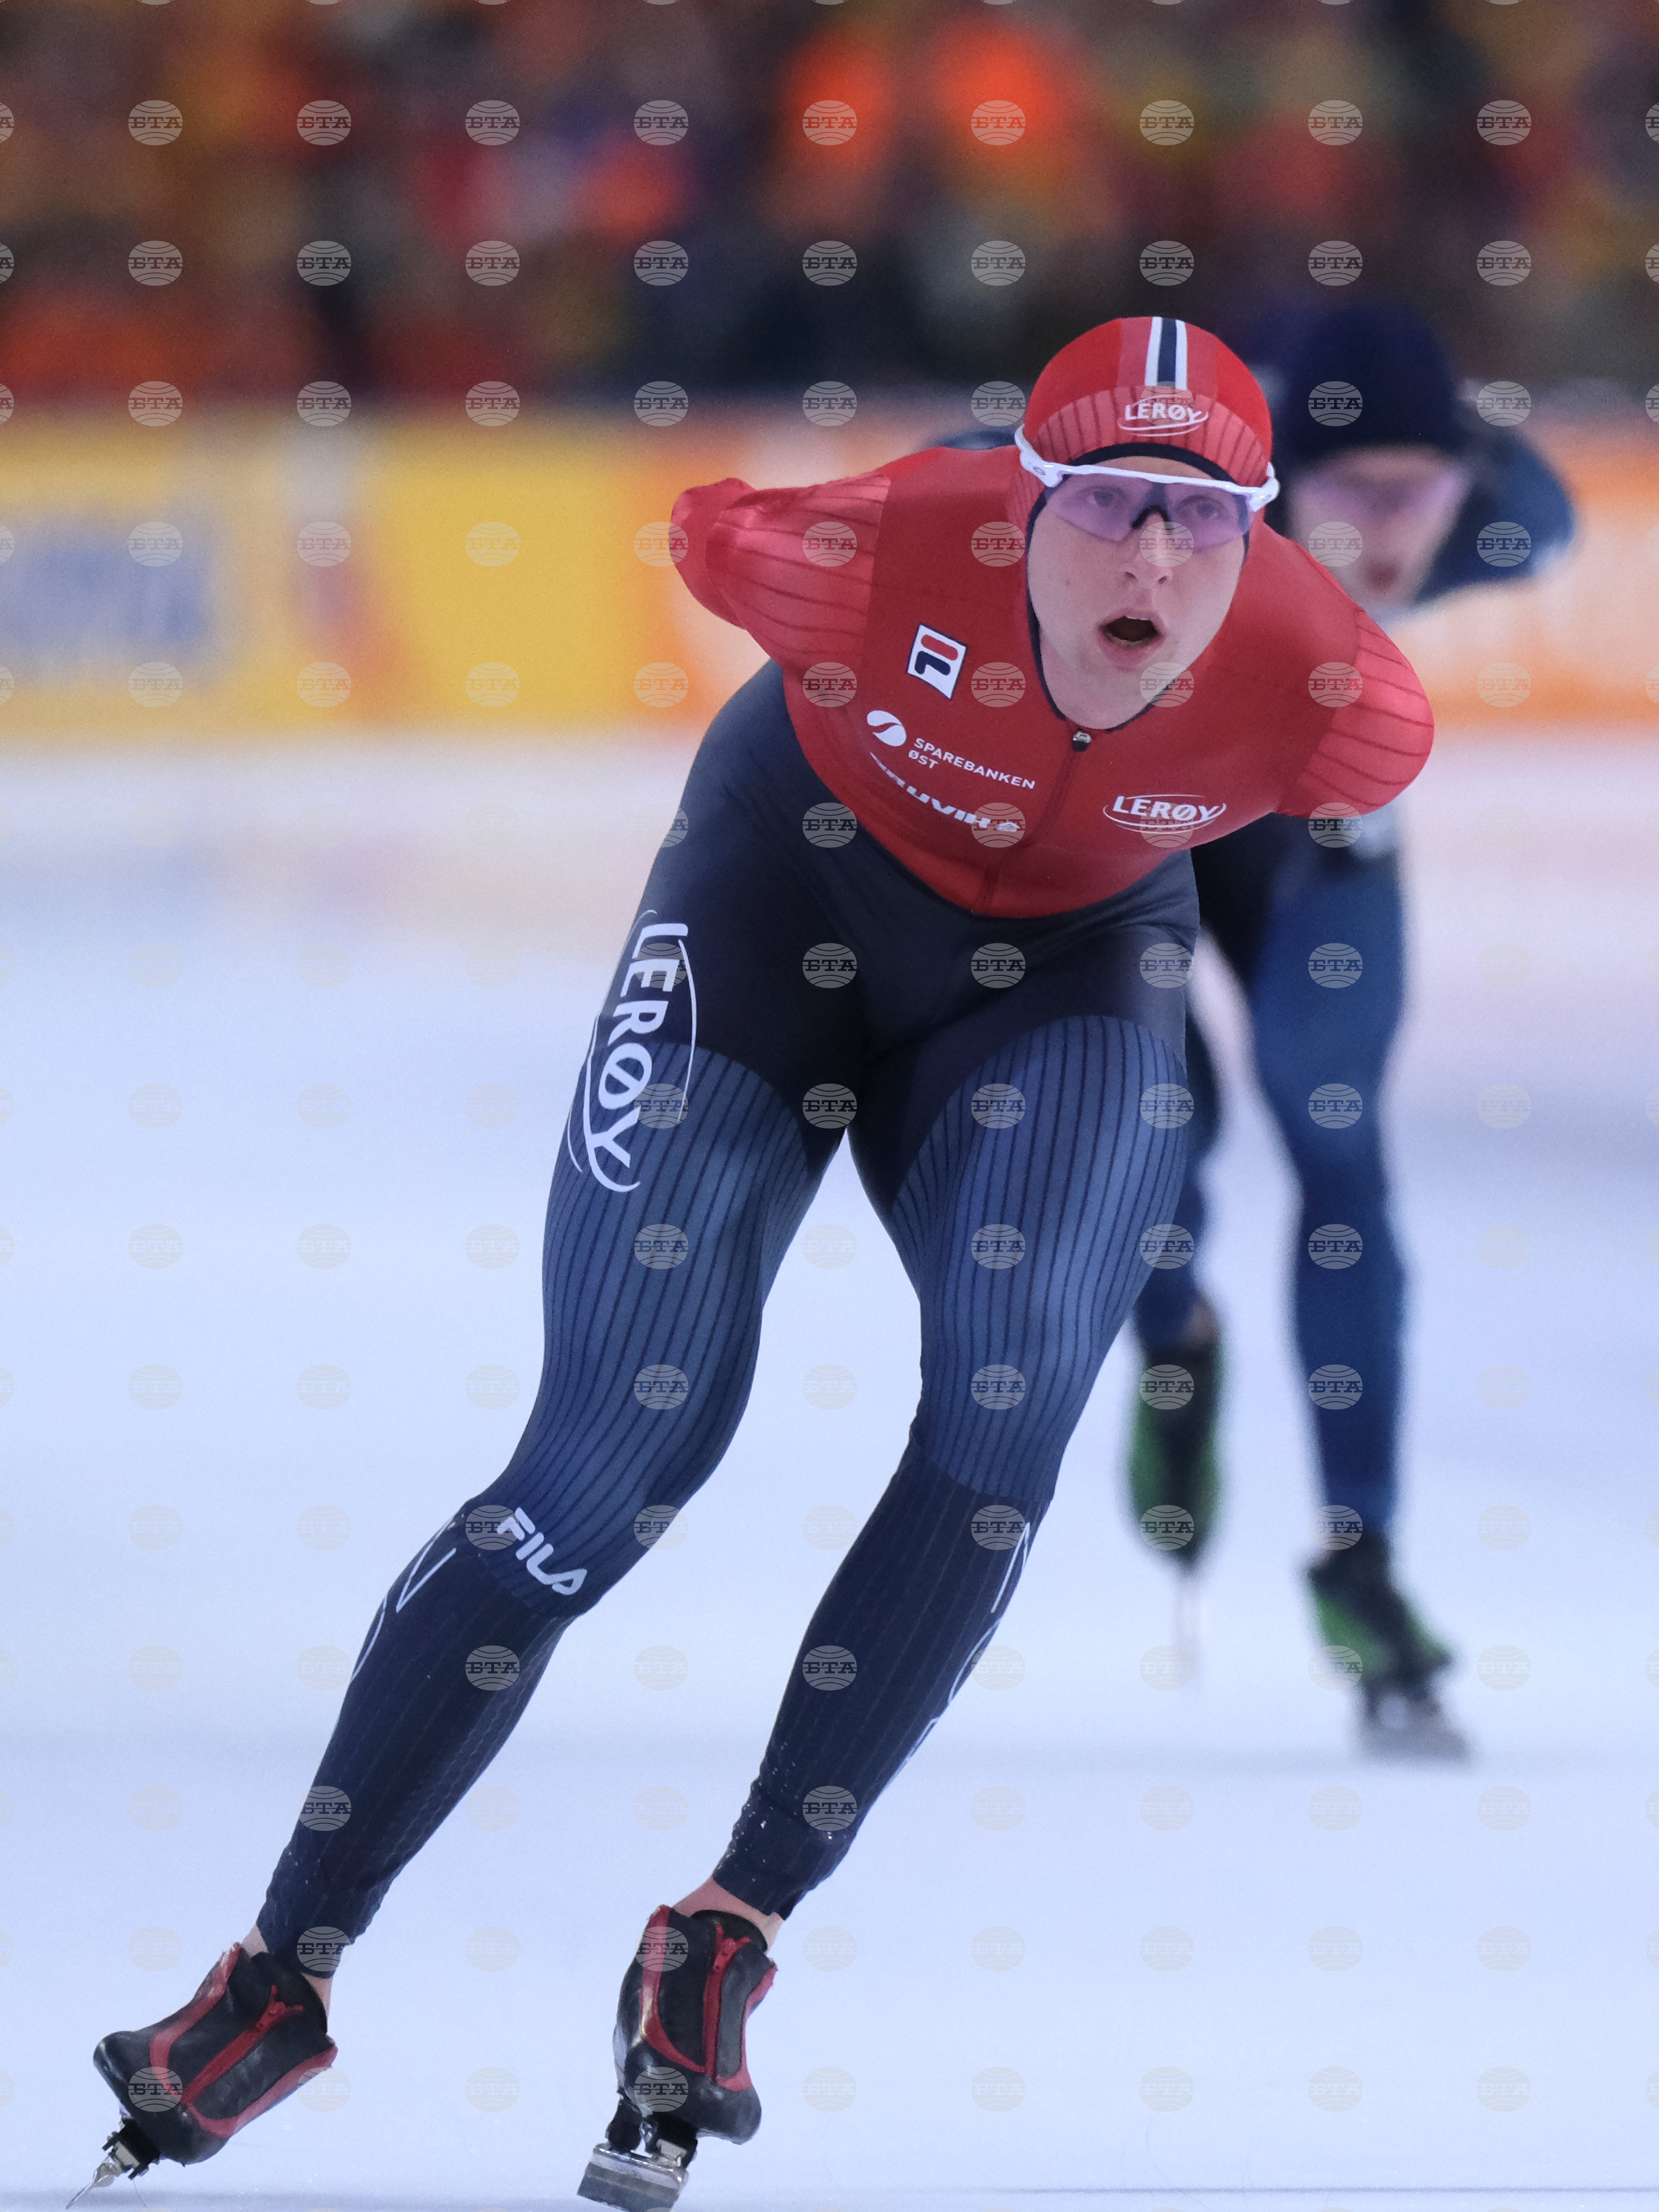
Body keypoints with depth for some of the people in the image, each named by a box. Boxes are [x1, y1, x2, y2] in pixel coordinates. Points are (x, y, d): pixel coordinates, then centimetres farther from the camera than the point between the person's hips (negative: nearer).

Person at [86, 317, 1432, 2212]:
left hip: (1073, 952, 2)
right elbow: (701, 532, -11)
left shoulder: (1334, 698, -29)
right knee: (617, 1454, -10)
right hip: (799, 868, -2)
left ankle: (728, 1939, -11)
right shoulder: (879, 559, -35)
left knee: (1010, 1409, -23)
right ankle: (283, 1970, 0)